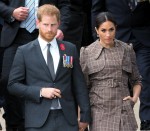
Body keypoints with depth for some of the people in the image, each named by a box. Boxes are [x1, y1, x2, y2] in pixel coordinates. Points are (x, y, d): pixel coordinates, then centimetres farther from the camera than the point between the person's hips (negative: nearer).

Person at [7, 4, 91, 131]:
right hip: (38, 120, -2)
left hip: (67, 119, 2)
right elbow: (13, 84, 2)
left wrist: (85, 116, 8)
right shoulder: (24, 52, 3)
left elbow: (79, 85, 10)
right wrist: (40, 92, -11)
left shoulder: (70, 49, 9)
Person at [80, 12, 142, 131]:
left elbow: (136, 80, 21)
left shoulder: (127, 50, 8)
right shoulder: (87, 53, 3)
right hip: (99, 111, -1)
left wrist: (135, 97, 3)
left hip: (124, 110, 1)